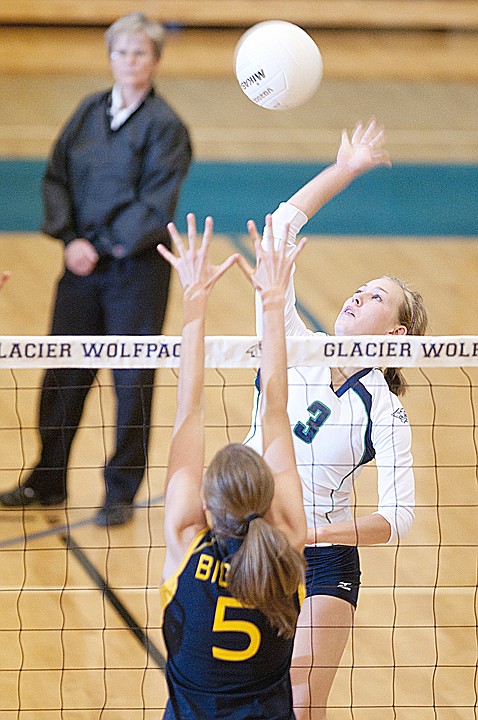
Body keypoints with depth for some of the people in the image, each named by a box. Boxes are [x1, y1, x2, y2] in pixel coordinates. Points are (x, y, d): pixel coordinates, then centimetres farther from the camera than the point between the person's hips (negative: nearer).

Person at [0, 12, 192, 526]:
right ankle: (47, 481, 23)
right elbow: (56, 178, 6)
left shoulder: (164, 125, -8)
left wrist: (104, 247, -16)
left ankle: (121, 493, 14)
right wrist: (70, 239, -8)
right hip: (82, 263, 5)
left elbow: (155, 206, -13)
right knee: (63, 375, 9)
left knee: (132, 381, 3)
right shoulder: (89, 113, 7)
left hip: (136, 269, -5)